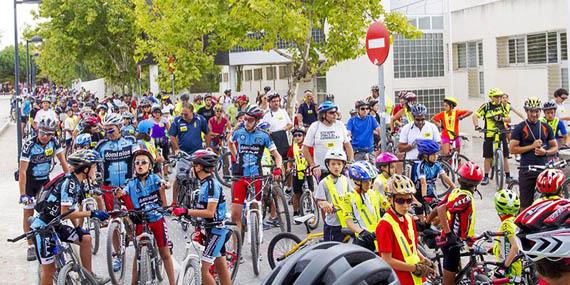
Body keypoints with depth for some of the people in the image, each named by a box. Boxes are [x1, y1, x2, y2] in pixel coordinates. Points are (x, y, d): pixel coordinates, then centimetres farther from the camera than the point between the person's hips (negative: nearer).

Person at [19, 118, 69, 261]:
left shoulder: (54, 141, -15)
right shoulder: (29, 145, -26)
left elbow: (63, 161, -9)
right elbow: (22, 171, -30)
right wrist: (23, 194, -35)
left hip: (44, 179, 3)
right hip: (29, 180, -3)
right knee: (28, 212, -4)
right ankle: (31, 247, 2)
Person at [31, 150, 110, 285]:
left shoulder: (76, 182, 6)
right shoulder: (69, 182, -22)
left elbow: (71, 209, 12)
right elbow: (65, 213, -26)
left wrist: (78, 228, 2)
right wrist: (91, 214, -23)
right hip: (42, 228, -9)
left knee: (85, 238, 6)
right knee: (49, 269, -5)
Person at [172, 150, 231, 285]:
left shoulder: (212, 184, -19)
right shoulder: (205, 183, 11)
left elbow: (210, 212, -25)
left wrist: (186, 211, -27)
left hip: (216, 230, -10)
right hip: (213, 230, 10)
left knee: (203, 269, -12)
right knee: (222, 270, 14)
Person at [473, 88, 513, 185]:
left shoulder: (502, 106, 7)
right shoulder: (486, 107, -2)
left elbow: (509, 119, 7)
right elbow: (475, 116, -4)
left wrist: (501, 119, -13)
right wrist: (476, 126, -21)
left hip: (501, 134, 2)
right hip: (489, 135, -2)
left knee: (505, 157, 3)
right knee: (488, 157, 3)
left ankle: (508, 176, 12)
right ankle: (486, 177, 12)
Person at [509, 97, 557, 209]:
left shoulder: (546, 127, 11)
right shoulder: (520, 128, 0)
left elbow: (555, 147, 13)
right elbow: (513, 149, -6)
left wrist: (545, 152, -8)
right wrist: (532, 146, -13)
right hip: (526, 171, -3)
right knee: (525, 205, 1)